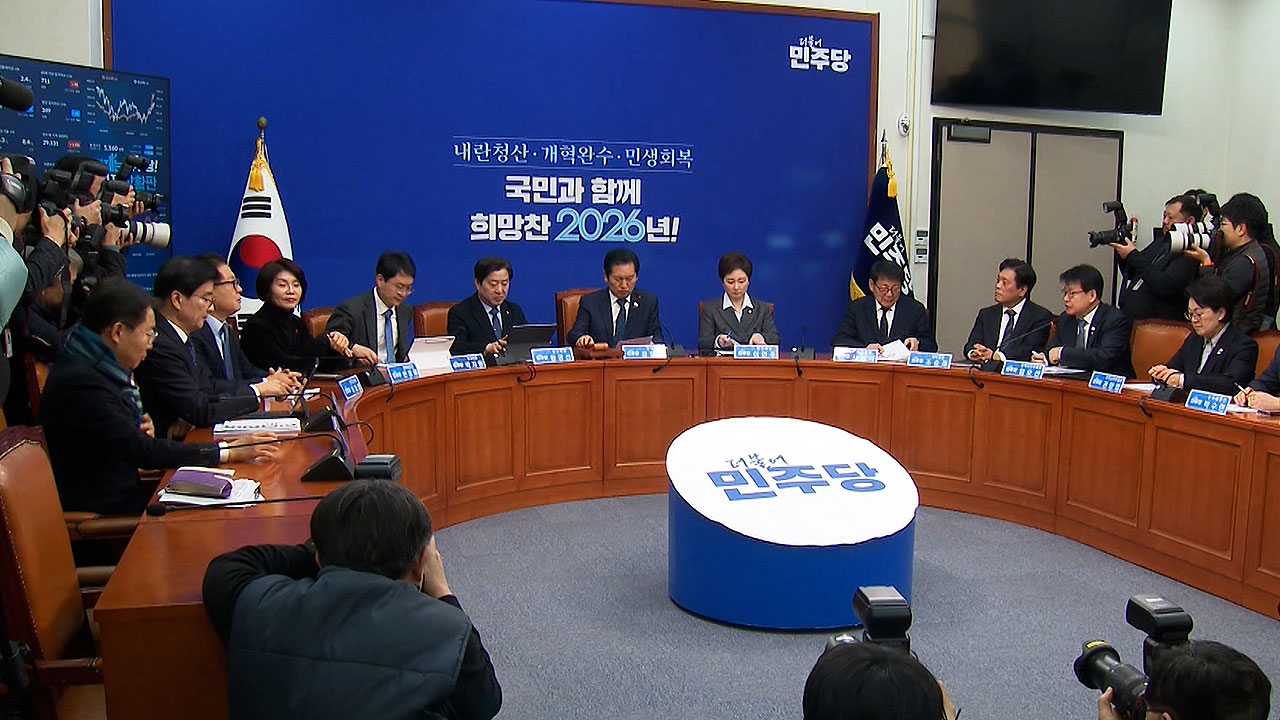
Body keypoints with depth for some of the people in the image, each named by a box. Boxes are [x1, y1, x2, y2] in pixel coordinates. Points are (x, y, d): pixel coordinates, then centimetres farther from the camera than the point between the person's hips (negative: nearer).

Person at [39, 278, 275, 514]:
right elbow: (142, 451, -22)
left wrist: (143, 432, -7)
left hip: (121, 492, 9)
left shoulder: (101, 369, 10)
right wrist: (227, 451, -19)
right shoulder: (79, 381, -19)